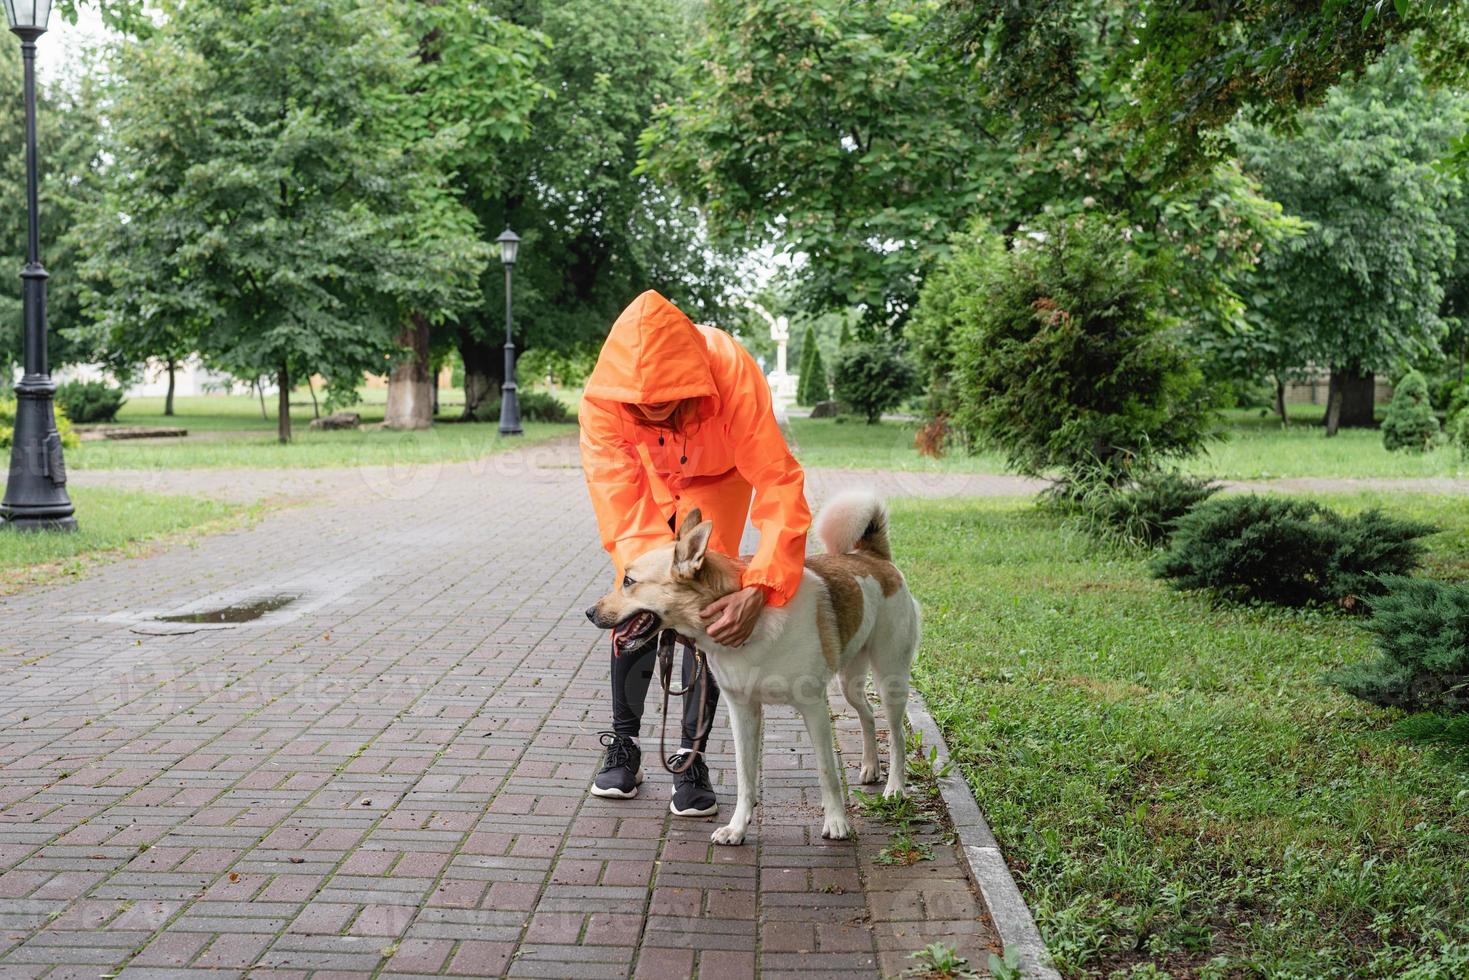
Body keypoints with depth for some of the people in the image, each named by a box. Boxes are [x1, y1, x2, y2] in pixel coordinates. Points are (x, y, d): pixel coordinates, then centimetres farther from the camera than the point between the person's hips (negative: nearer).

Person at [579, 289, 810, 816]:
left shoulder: (734, 373, -43)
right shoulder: (601, 397, -37)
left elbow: (781, 485, -45)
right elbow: (620, 503, -35)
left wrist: (758, 590, -57)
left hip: (718, 479, -1)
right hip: (647, 475, 1)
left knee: (710, 609, -12)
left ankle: (692, 757, 0)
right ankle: (623, 744, 13)